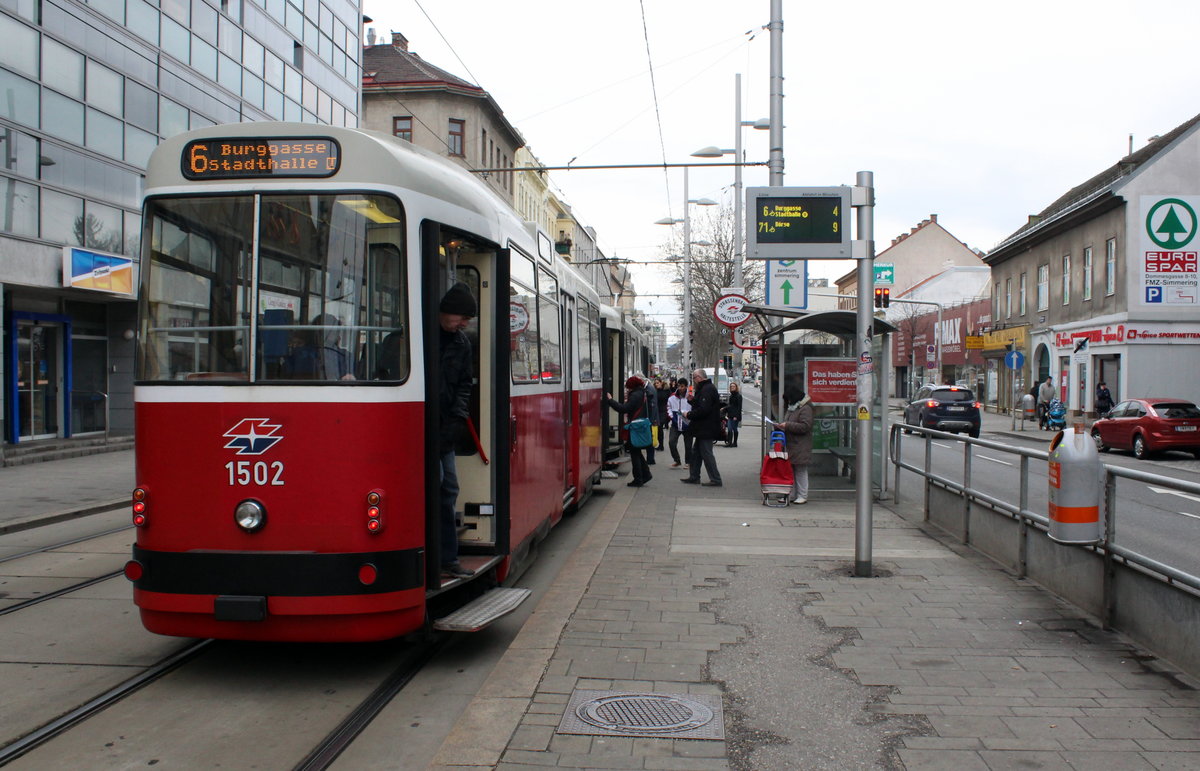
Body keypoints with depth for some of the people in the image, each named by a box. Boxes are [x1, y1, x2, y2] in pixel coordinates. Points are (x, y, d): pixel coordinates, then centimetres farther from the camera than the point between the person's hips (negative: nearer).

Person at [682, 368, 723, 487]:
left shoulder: (707, 390, -19)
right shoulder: (707, 388, 16)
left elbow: (703, 410, -27)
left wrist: (689, 415, -15)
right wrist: (693, 400, 9)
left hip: (706, 429, -11)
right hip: (703, 429, 11)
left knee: (706, 453, -7)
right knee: (696, 452, 17)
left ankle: (715, 479, -3)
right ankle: (694, 477, 25)